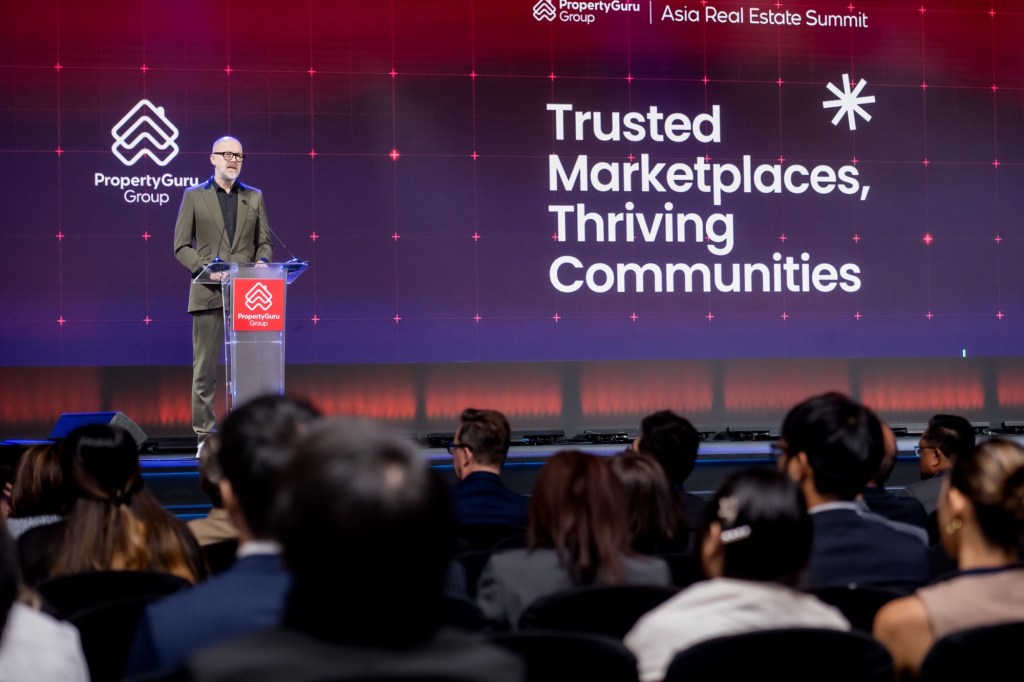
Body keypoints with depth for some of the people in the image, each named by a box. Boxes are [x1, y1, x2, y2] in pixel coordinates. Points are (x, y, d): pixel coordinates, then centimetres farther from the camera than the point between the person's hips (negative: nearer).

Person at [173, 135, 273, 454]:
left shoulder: (255, 197, 13)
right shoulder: (194, 196, 6)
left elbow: (264, 242, 13)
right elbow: (181, 246, 3)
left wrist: (262, 261, -9)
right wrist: (205, 268, -14)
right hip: (208, 293, -2)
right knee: (204, 368, 1)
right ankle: (204, 436, 6)